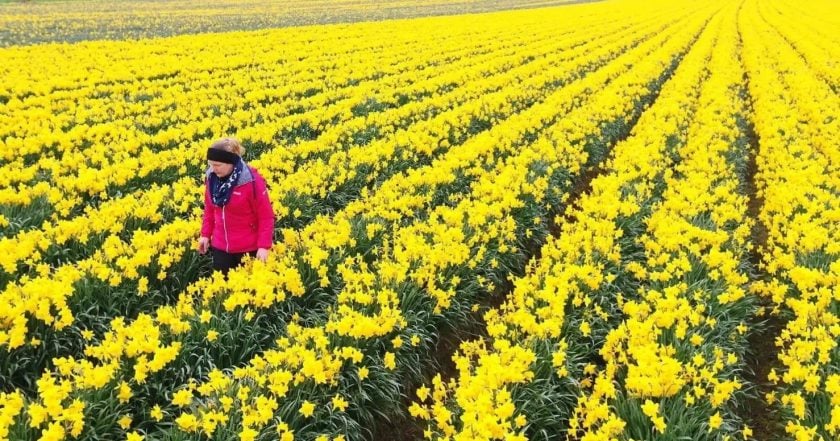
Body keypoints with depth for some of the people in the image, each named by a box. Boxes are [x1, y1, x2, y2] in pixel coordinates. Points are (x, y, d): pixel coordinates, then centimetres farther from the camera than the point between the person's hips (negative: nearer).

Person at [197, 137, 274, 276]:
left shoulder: (252, 181, -20)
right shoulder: (211, 177, -6)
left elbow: (266, 217, -15)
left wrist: (264, 245, -17)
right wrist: (205, 234, 9)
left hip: (248, 248, -4)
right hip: (220, 246, 5)